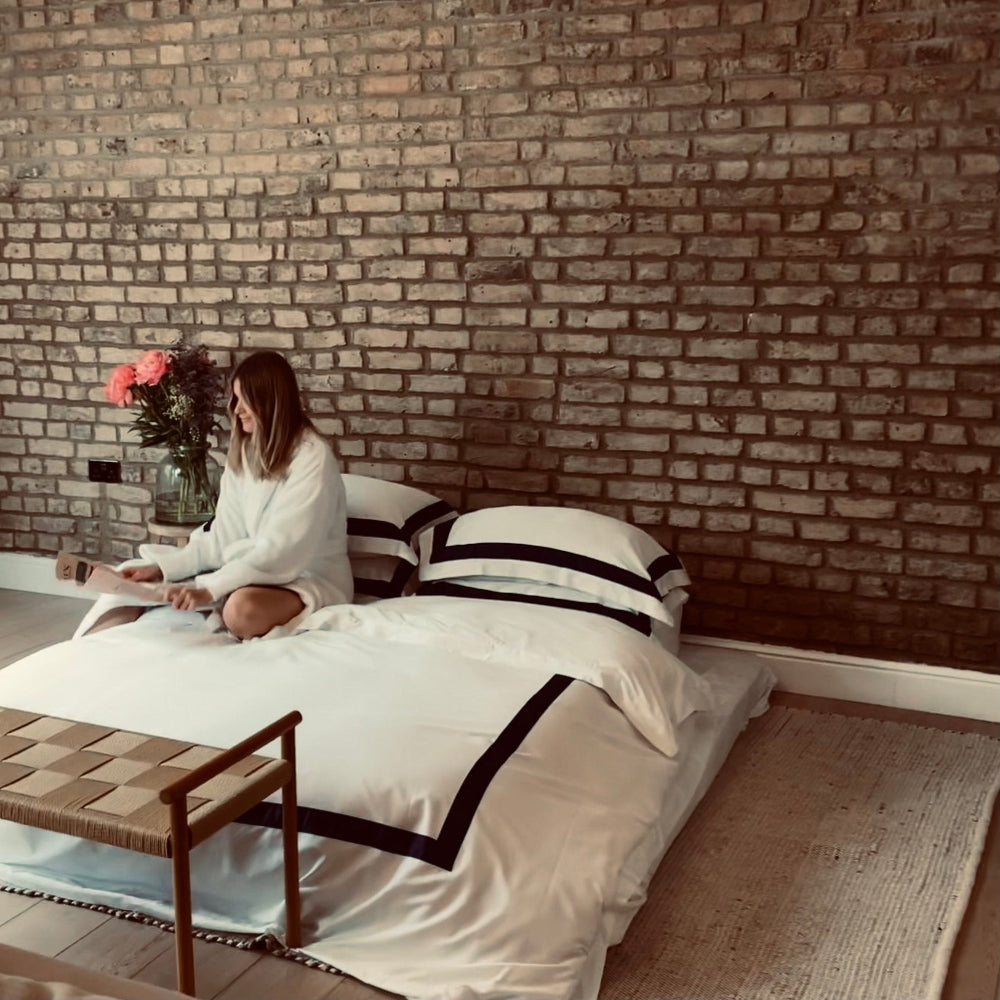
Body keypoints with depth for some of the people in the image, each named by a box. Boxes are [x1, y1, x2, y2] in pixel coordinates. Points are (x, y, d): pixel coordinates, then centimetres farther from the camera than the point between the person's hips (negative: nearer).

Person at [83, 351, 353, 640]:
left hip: (312, 577, -7)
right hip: (256, 566, 8)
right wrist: (163, 568, -10)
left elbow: (283, 551, -24)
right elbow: (224, 535, 2)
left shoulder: (312, 458, -18)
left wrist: (209, 589, -29)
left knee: (244, 607, -38)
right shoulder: (244, 451, 6)